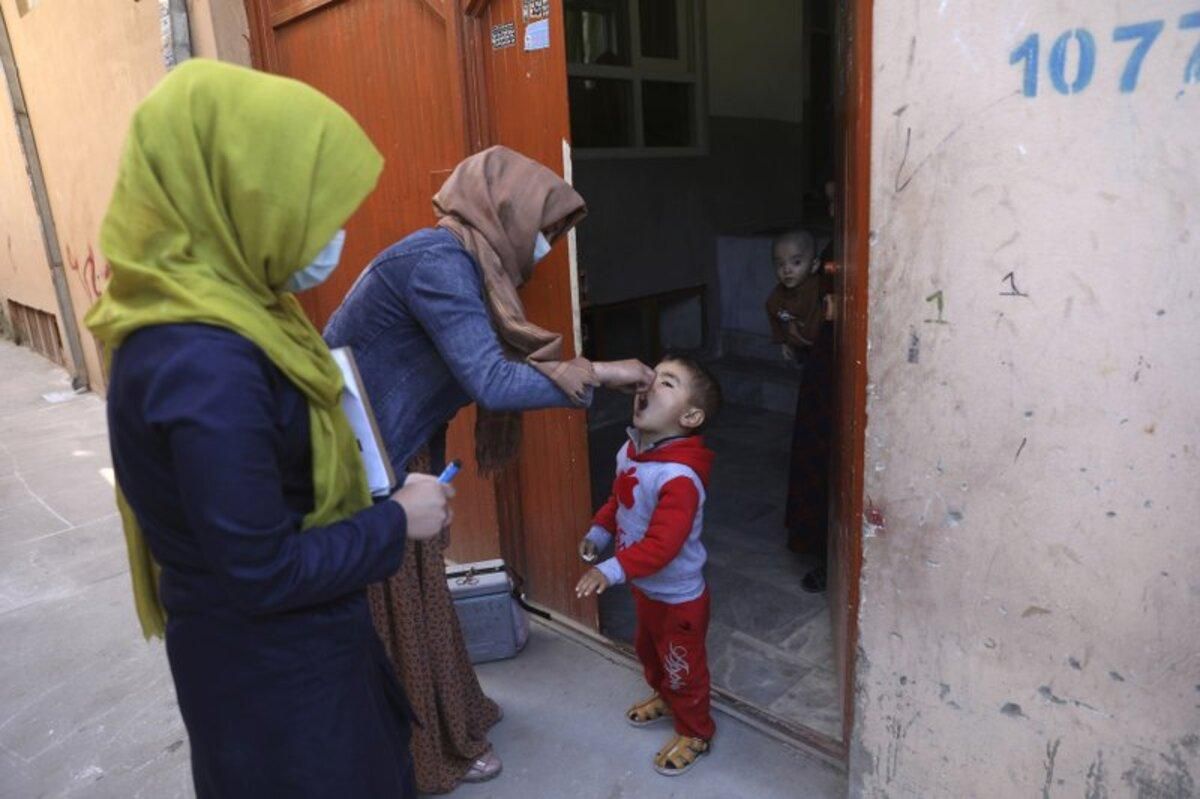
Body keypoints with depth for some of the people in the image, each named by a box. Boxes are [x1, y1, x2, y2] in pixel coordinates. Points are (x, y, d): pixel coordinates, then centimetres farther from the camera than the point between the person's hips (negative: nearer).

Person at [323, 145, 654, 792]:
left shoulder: (460, 261, 6)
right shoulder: (437, 261, -24)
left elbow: (483, 368, 8)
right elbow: (491, 384, -30)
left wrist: (574, 373, 1)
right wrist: (596, 372, -21)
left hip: (393, 453, 9)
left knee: (419, 589, 23)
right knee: (392, 611, 9)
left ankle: (452, 710, 44)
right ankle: (425, 753, 30)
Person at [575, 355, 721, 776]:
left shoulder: (679, 476, -35)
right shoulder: (630, 451, -8)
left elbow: (663, 544, -39)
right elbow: (618, 499, 11)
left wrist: (613, 570, -43)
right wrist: (599, 532, 2)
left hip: (678, 595, -8)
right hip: (646, 587, 9)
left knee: (683, 666, 15)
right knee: (647, 648, 31)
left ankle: (695, 732, 40)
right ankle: (663, 696, 59)